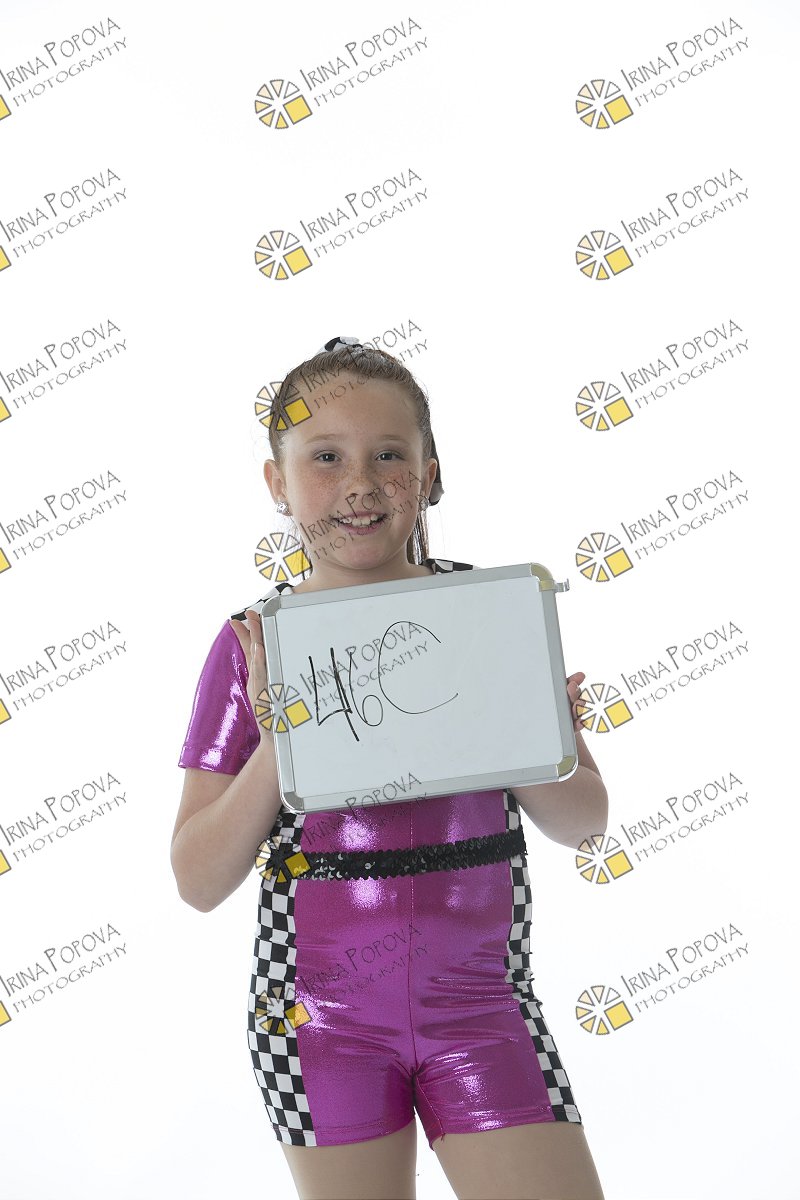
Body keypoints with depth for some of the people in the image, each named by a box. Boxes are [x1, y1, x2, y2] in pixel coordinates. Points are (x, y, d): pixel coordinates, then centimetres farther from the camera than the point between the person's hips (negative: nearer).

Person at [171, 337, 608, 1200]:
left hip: (480, 996, 1)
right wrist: (277, 745, -20)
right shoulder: (256, 643, -4)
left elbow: (583, 821, 3)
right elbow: (199, 881, -5)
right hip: (321, 1009, 0)